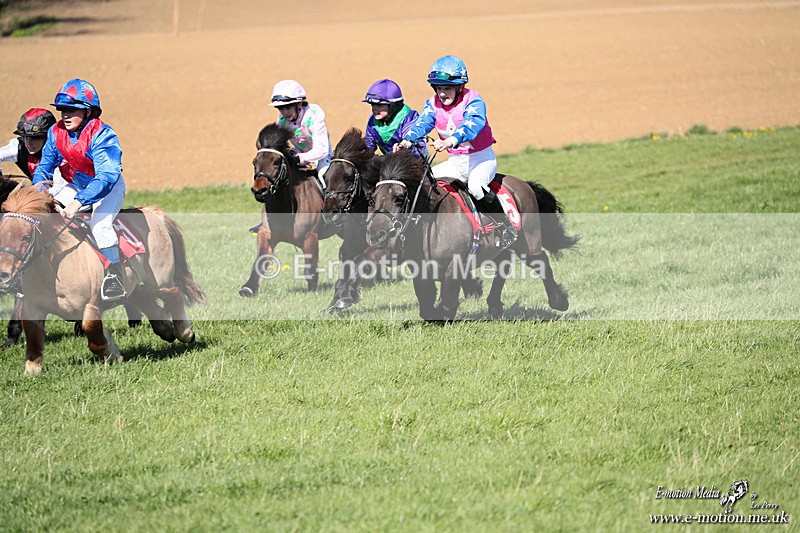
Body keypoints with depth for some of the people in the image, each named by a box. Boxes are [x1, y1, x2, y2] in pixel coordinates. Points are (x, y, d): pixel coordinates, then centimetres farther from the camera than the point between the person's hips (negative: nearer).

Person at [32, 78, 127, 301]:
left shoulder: (102, 136, -30)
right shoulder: (56, 133, -10)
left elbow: (106, 178, -38)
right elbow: (44, 168, 0)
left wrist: (79, 201, -49)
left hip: (108, 187, -7)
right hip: (76, 186, 7)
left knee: (99, 224, -29)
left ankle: (114, 275, -18)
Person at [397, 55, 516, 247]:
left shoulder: (473, 101, -18)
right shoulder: (434, 104, 0)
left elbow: (472, 124, -37)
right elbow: (422, 123, -15)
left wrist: (452, 140, -56)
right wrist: (407, 140, -38)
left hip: (482, 159, -6)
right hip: (455, 162, 6)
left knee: (475, 185, -35)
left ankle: (505, 225, -20)